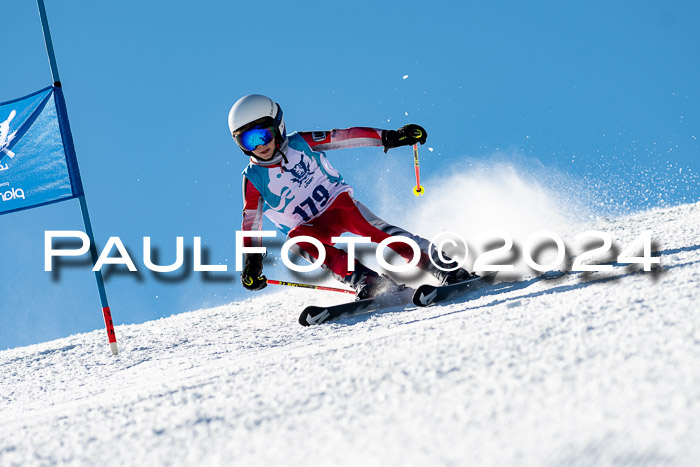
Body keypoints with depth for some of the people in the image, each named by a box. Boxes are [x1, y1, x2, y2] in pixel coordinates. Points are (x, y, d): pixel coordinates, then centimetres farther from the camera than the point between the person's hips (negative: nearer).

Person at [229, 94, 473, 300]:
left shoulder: (300, 143, -7)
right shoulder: (253, 179, -6)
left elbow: (345, 137, -8)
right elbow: (251, 222, -3)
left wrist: (389, 137, -15)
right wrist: (252, 263, -11)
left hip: (337, 201, -1)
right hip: (311, 225, 1)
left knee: (370, 226, -30)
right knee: (298, 237, -33)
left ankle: (441, 266, -36)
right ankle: (366, 282, -42)